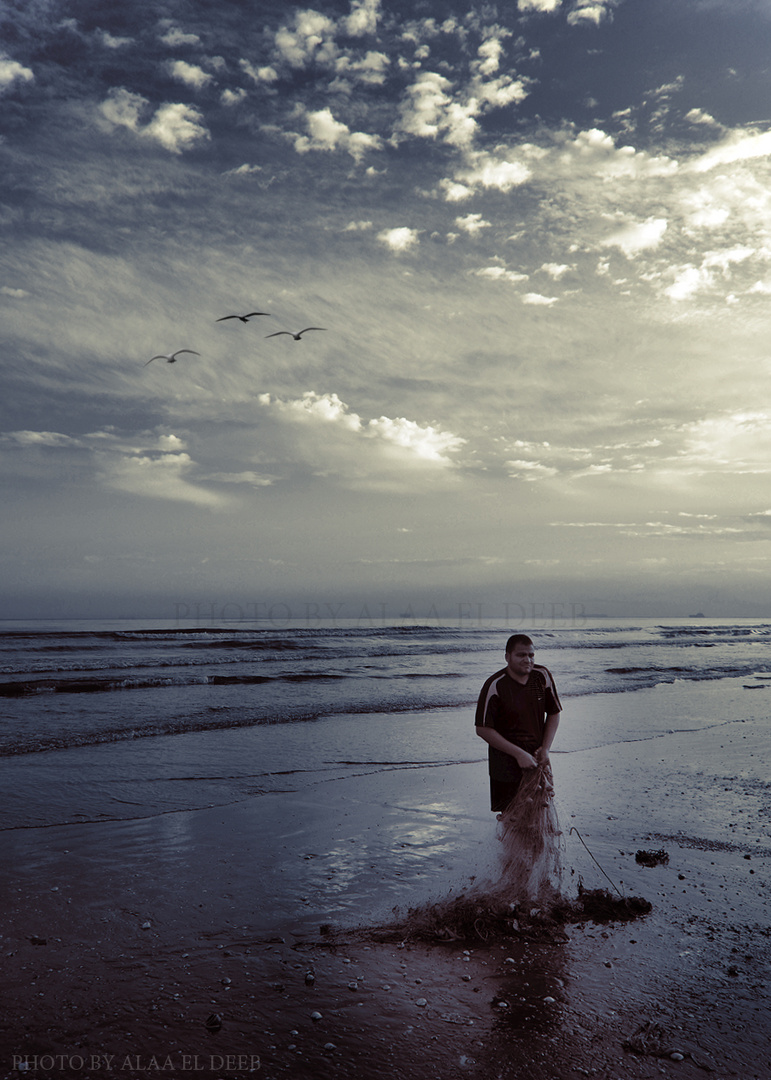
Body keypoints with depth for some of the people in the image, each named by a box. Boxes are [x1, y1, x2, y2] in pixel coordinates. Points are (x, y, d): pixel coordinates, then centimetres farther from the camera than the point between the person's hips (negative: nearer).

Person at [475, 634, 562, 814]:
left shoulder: (543, 676, -3)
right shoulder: (495, 686, -17)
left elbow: (554, 713, 9)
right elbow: (483, 730, -15)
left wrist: (545, 748, -3)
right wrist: (518, 754, -17)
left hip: (537, 759, 4)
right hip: (506, 762, -4)